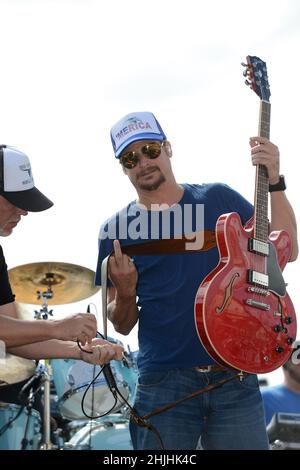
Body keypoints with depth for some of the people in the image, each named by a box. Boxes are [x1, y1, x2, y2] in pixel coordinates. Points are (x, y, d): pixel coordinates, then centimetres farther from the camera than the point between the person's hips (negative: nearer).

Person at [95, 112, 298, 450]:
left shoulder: (218, 199, 7)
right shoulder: (116, 230, 5)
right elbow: (122, 325, 8)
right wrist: (125, 295, -13)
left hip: (235, 377, 1)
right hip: (163, 384, -1)